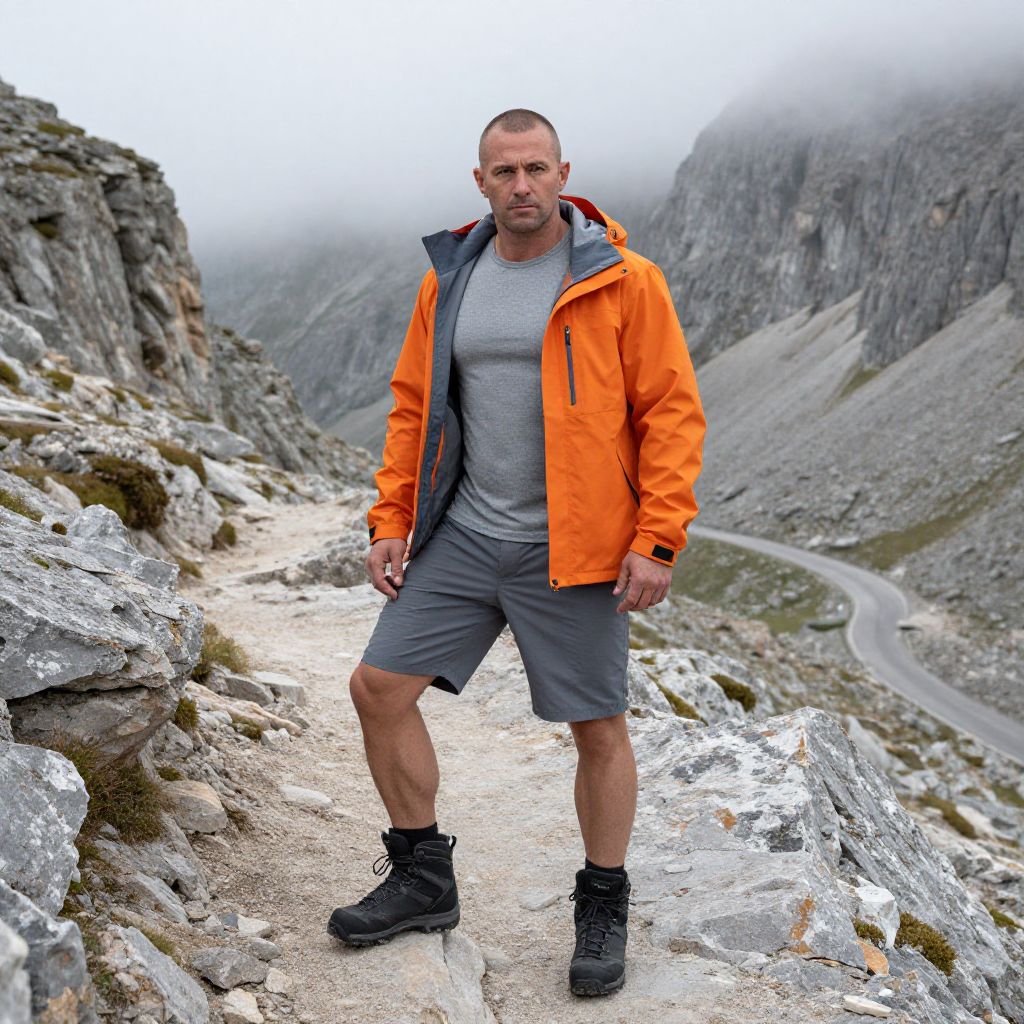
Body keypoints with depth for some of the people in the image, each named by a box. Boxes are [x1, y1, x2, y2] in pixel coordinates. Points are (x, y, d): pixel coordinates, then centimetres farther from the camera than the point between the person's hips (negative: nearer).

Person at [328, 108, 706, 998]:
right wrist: (390, 520, 7)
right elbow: (413, 407, 14)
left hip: (573, 548, -4)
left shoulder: (622, 282, -6)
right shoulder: (448, 281, 8)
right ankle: (422, 877, 23)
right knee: (379, 689, 4)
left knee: (598, 727, 5)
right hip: (463, 534, 5)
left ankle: (604, 908, 27)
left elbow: (672, 412, -8)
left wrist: (659, 540, -14)